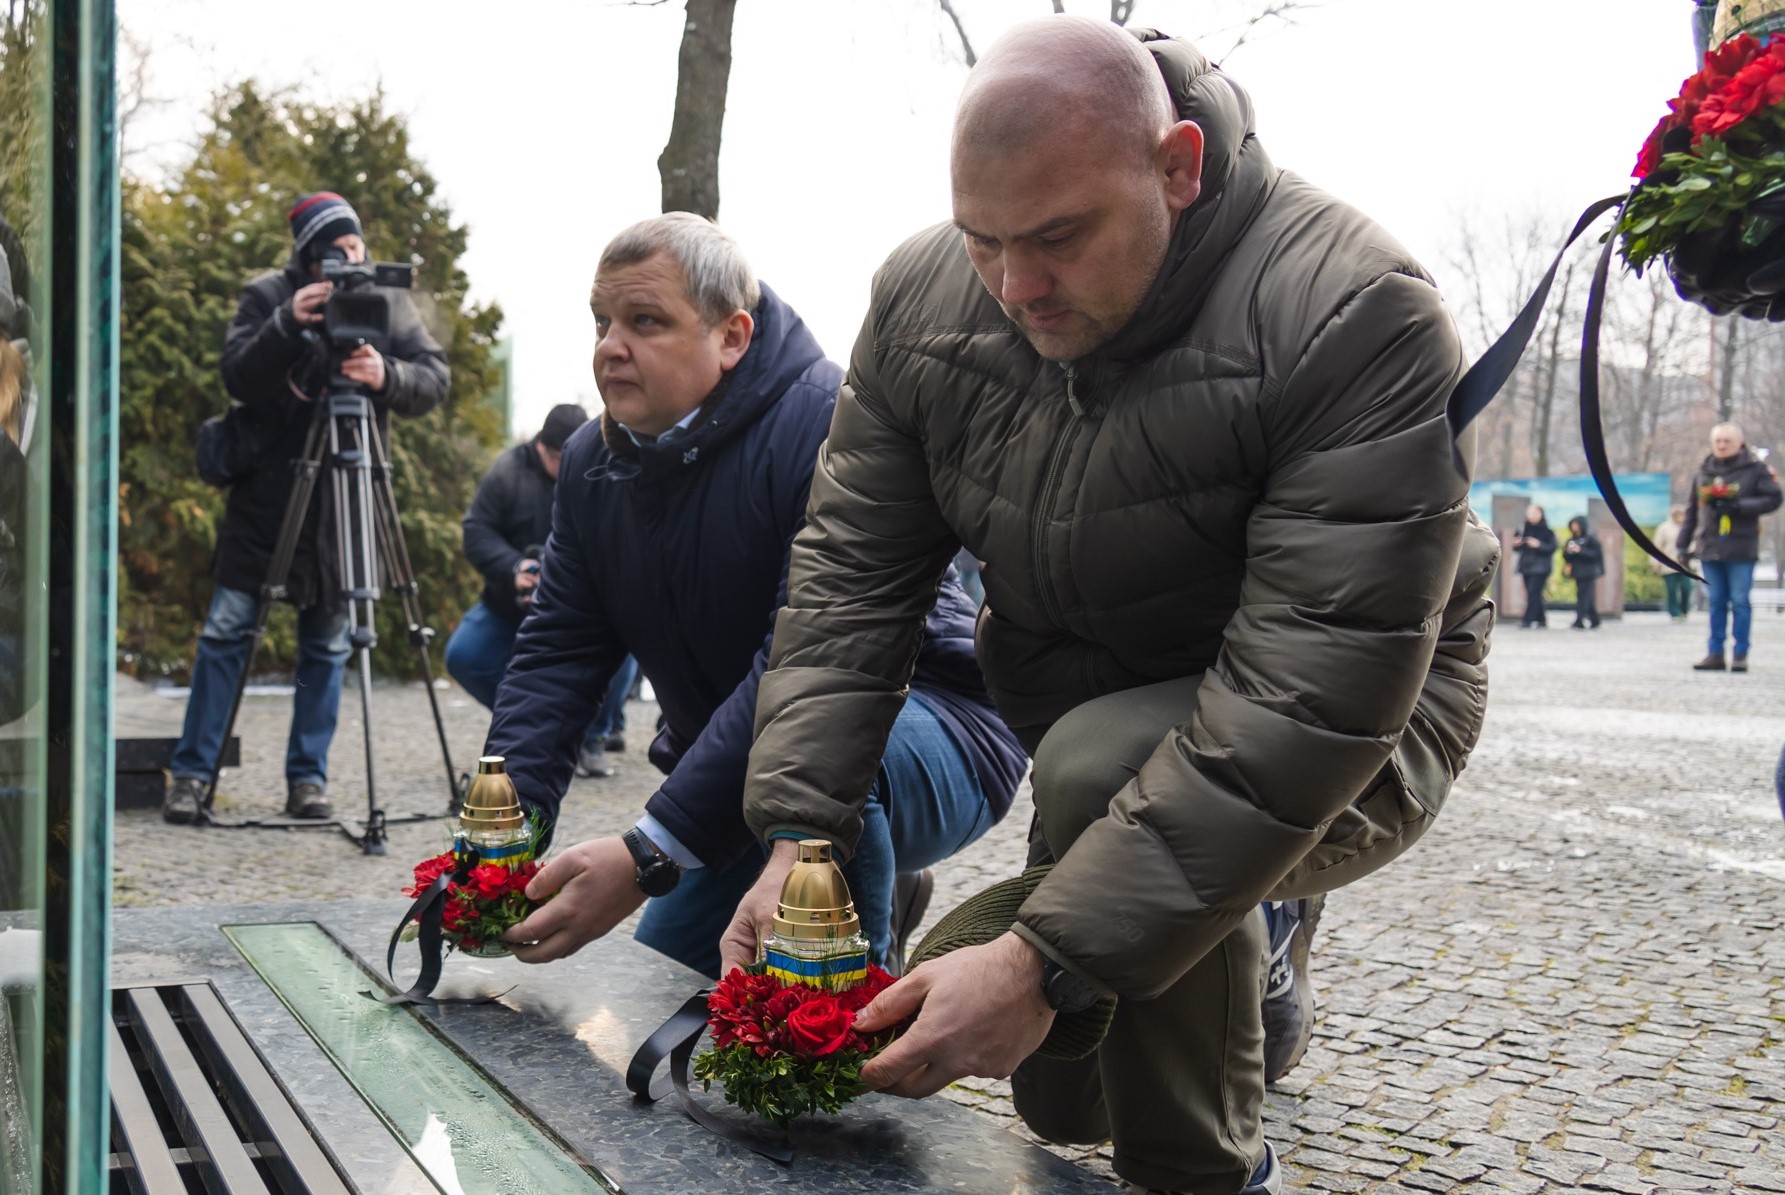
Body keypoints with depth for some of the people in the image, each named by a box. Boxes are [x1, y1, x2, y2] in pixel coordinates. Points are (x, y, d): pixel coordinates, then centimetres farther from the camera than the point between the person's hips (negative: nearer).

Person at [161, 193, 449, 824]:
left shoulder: (389, 299, 6)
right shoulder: (267, 296, 1)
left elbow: (435, 378, -2)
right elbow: (237, 379, -9)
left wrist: (386, 375, -22)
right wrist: (287, 324, -23)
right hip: (268, 488, -1)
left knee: (327, 644, 5)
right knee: (227, 629, -2)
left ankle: (308, 780, 13)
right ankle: (191, 775, 7)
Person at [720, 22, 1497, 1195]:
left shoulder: (1358, 317, -30)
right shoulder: (923, 296, -12)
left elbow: (1317, 698, -36)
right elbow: (850, 573, -9)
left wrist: (1045, 964, -40)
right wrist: (797, 840, -24)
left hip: (1356, 743, -5)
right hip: (1085, 722, 6)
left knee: (1103, 769, -37)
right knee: (1060, 1101, 11)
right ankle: (1252, 950, 40)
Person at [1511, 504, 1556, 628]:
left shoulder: (1547, 531, -2)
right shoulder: (1523, 530, 10)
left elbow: (1552, 547, -9)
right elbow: (1517, 549, 16)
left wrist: (1539, 545, -22)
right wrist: (1516, 544, -6)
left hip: (1540, 567, -5)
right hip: (1526, 566, 5)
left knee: (1533, 593, -12)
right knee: (1532, 594, 7)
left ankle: (1527, 620, -15)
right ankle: (1541, 620, 16)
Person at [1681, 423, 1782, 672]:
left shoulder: (1756, 469, 0)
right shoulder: (1703, 472, 13)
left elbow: (1772, 499, -6)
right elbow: (1692, 511, 17)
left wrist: (1739, 505, -16)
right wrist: (1684, 543, 14)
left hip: (1741, 548, -4)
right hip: (1709, 547, 4)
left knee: (1739, 602, -2)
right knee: (1716, 603, 7)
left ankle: (1740, 654, 3)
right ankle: (1715, 653, 10)